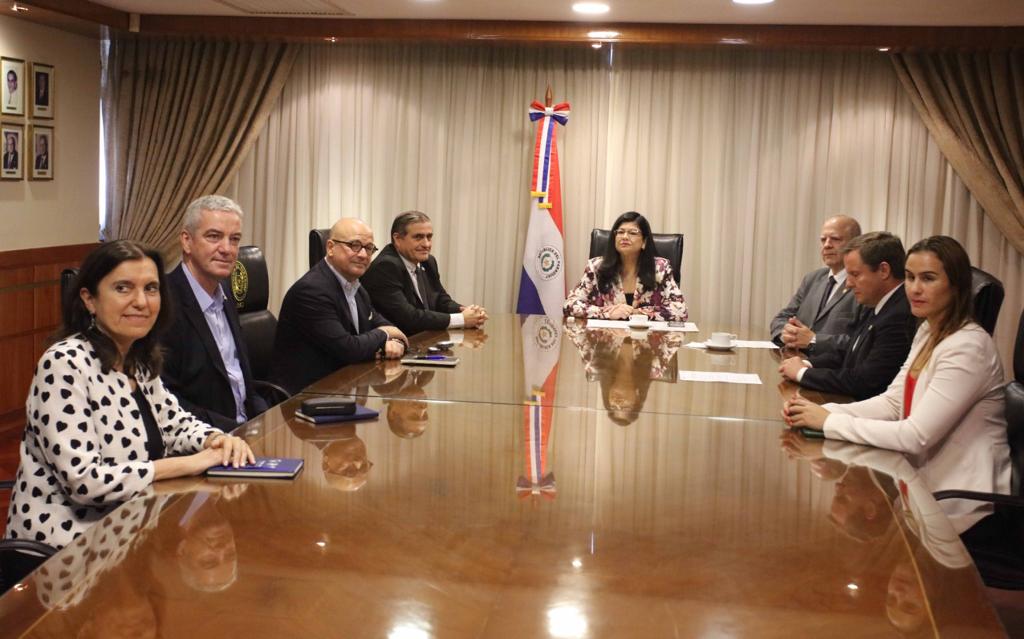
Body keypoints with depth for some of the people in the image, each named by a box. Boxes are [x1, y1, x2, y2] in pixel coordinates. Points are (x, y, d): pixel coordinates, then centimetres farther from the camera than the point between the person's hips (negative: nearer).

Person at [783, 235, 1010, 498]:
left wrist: (829, 422, -20)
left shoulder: (967, 348, -22)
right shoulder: (927, 331, 7)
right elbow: (892, 402, 6)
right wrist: (825, 411, -11)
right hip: (930, 477, 7)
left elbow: (916, 436, -25)